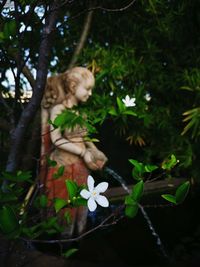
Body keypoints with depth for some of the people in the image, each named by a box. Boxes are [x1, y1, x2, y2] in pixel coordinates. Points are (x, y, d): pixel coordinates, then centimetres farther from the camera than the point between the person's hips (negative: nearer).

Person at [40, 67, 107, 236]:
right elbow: (56, 139, -20)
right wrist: (83, 153, -19)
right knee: (64, 206, 4)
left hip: (80, 164, 7)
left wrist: (93, 150, -2)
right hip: (63, 165, -7)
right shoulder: (58, 109, -14)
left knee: (80, 204, 15)